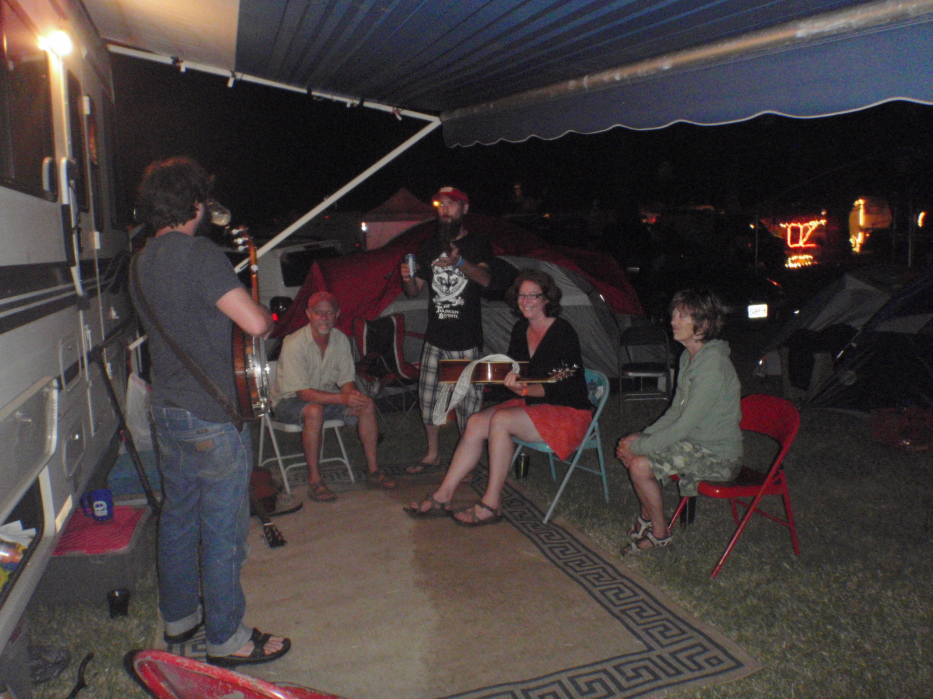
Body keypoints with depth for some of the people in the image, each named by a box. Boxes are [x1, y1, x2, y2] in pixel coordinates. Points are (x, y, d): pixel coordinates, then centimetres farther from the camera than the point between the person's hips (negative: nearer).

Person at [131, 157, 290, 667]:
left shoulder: (144, 259, 10)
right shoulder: (199, 253, -18)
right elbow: (256, 325, -24)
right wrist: (264, 312, -3)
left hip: (167, 410, 9)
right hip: (211, 417, -9)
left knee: (178, 516, 20)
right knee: (223, 530, 3)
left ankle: (178, 616, 36)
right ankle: (226, 639, 15)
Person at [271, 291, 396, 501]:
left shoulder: (341, 340, -4)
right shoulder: (294, 344, -23)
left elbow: (347, 380, 1)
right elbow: (303, 393, -26)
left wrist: (352, 394, -25)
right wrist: (343, 399, -35)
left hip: (326, 396, 6)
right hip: (290, 401, -6)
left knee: (367, 404, -15)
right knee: (315, 411, -38)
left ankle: (373, 469, -5)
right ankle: (314, 480, -28)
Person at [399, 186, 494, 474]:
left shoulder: (477, 244, 0)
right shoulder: (429, 247, 13)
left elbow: (485, 279, -21)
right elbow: (413, 292, 13)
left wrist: (460, 263, -41)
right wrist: (408, 279, -11)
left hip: (467, 341, -4)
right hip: (435, 338, 5)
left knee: (468, 400, -2)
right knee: (428, 394, 8)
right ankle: (432, 453, 25)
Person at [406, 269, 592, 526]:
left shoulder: (563, 333, -15)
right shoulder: (520, 329, 7)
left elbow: (558, 387, -22)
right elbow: (511, 371, 14)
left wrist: (524, 389, -38)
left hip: (570, 413, -7)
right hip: (534, 404, 8)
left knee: (500, 420, -29)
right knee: (476, 423, -13)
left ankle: (491, 504, -20)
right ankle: (442, 497, -10)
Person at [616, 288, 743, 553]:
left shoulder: (713, 365, -26)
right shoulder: (688, 357, 5)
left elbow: (686, 424, -27)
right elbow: (676, 412, 12)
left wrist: (639, 447, -20)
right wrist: (643, 436, 0)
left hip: (718, 455, -9)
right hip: (695, 441, 9)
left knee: (640, 465, -22)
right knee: (626, 446, 3)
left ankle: (660, 533, 2)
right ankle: (646, 516, 20)